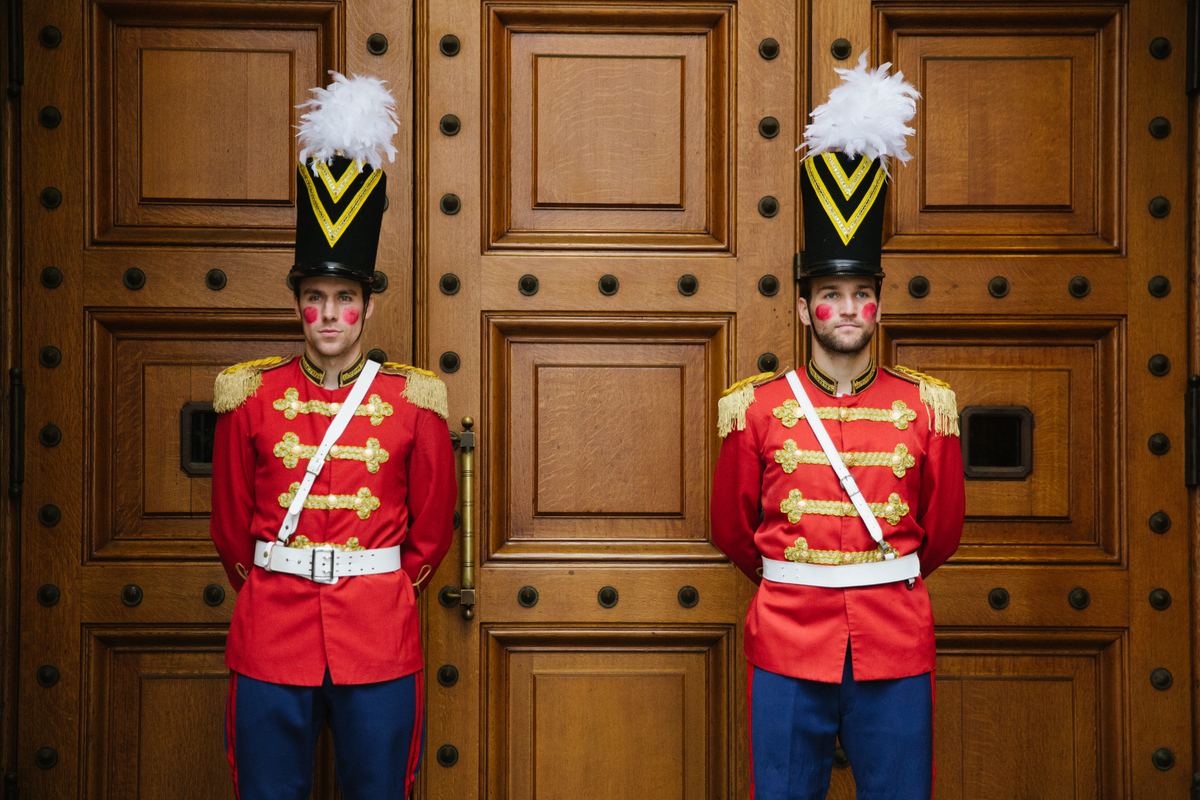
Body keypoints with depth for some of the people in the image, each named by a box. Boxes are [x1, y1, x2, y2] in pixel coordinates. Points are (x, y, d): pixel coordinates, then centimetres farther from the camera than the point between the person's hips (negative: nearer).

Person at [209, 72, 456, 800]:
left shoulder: (412, 401, -1)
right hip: (271, 637, 1)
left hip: (380, 641, 0)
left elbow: (433, 522, 9)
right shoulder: (252, 395, 1)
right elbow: (231, 518, 11)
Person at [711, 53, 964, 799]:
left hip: (896, 645, 1)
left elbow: (943, 529, 11)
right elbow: (732, 527, 10)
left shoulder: (927, 407, 1)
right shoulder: (756, 407, -1)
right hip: (788, 648, 0)